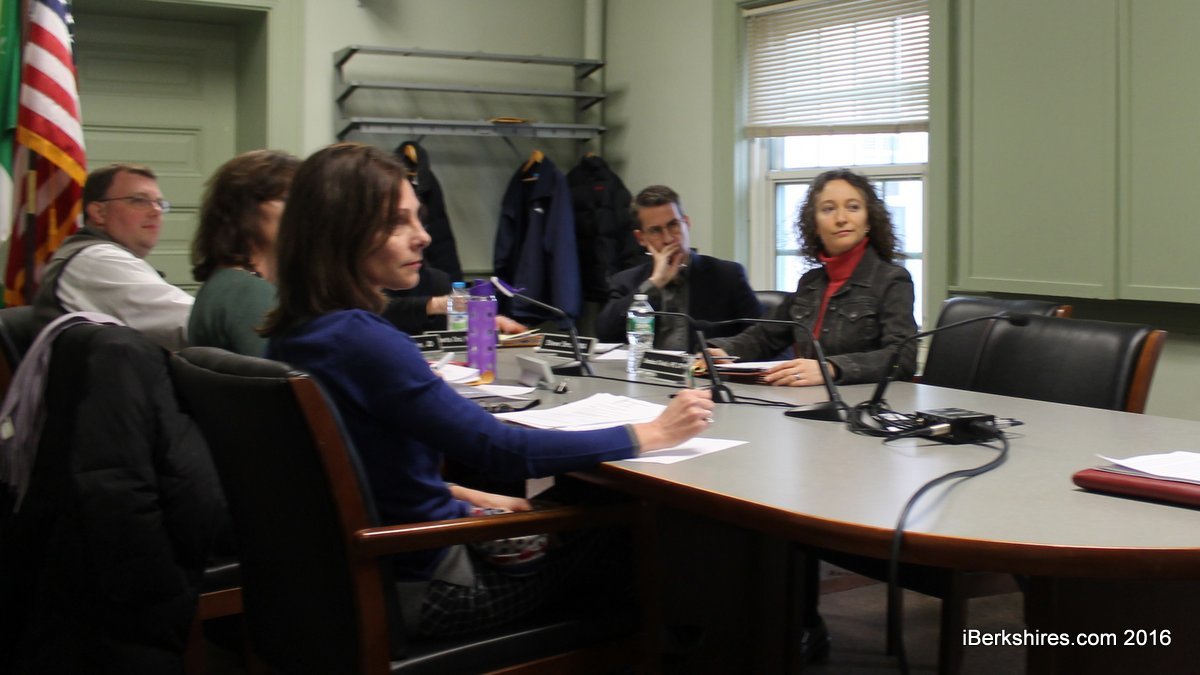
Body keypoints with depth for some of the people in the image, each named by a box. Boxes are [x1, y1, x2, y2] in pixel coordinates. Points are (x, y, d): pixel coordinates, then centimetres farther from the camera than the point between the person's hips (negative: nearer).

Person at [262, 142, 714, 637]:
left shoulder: (294, 336, 2)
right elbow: (501, 449, -28)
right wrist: (653, 434, -20)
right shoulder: (358, 339, -27)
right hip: (420, 585, -9)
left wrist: (468, 496, 8)